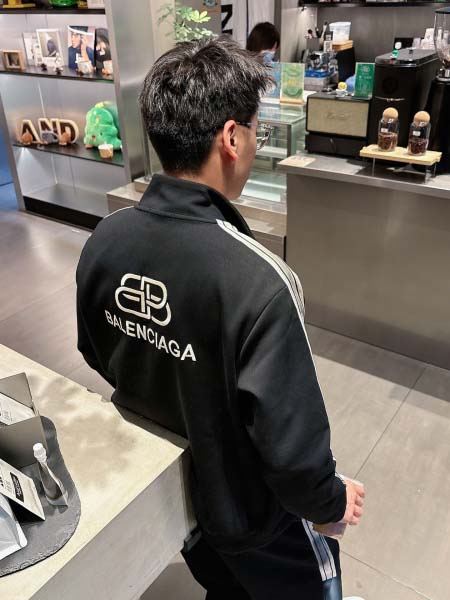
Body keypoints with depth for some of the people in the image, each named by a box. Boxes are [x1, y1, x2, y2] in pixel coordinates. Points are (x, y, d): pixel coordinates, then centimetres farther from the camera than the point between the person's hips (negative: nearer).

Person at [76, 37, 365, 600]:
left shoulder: (103, 240, -17)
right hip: (247, 511, -5)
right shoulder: (258, 282, -38)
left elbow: (97, 355, -1)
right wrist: (332, 500, -8)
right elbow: (291, 442, -30)